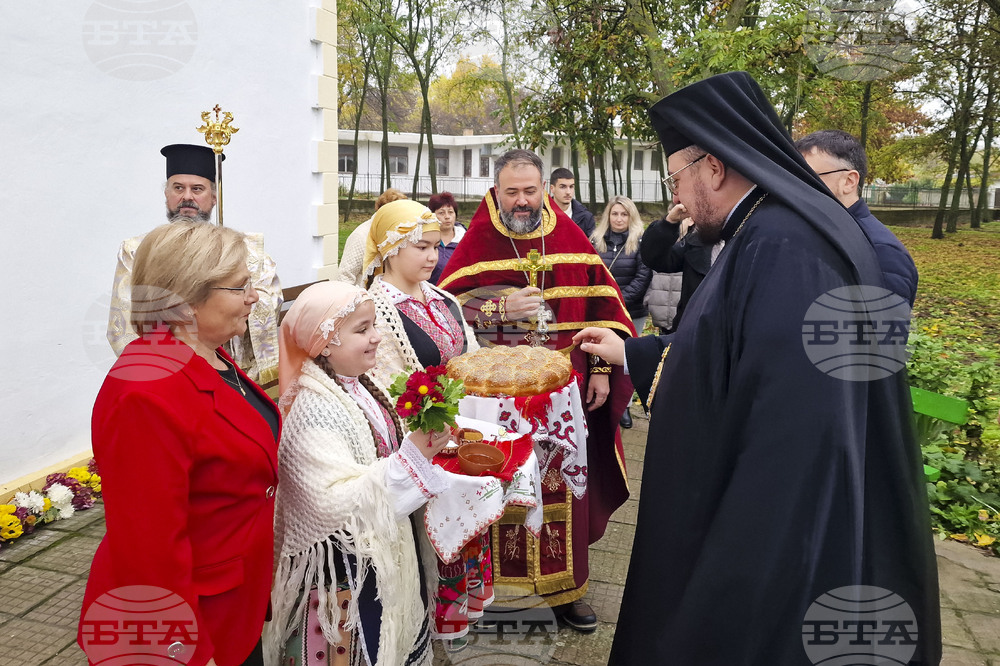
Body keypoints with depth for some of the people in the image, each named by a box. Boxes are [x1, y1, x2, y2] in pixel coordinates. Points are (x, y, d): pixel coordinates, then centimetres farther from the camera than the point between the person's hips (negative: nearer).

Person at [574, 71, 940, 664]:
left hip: (782, 540, -9)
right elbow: (731, 356, 17)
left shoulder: (783, 249, -27)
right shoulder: (769, 235, 6)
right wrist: (629, 352, 24)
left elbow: (797, 437, -32)